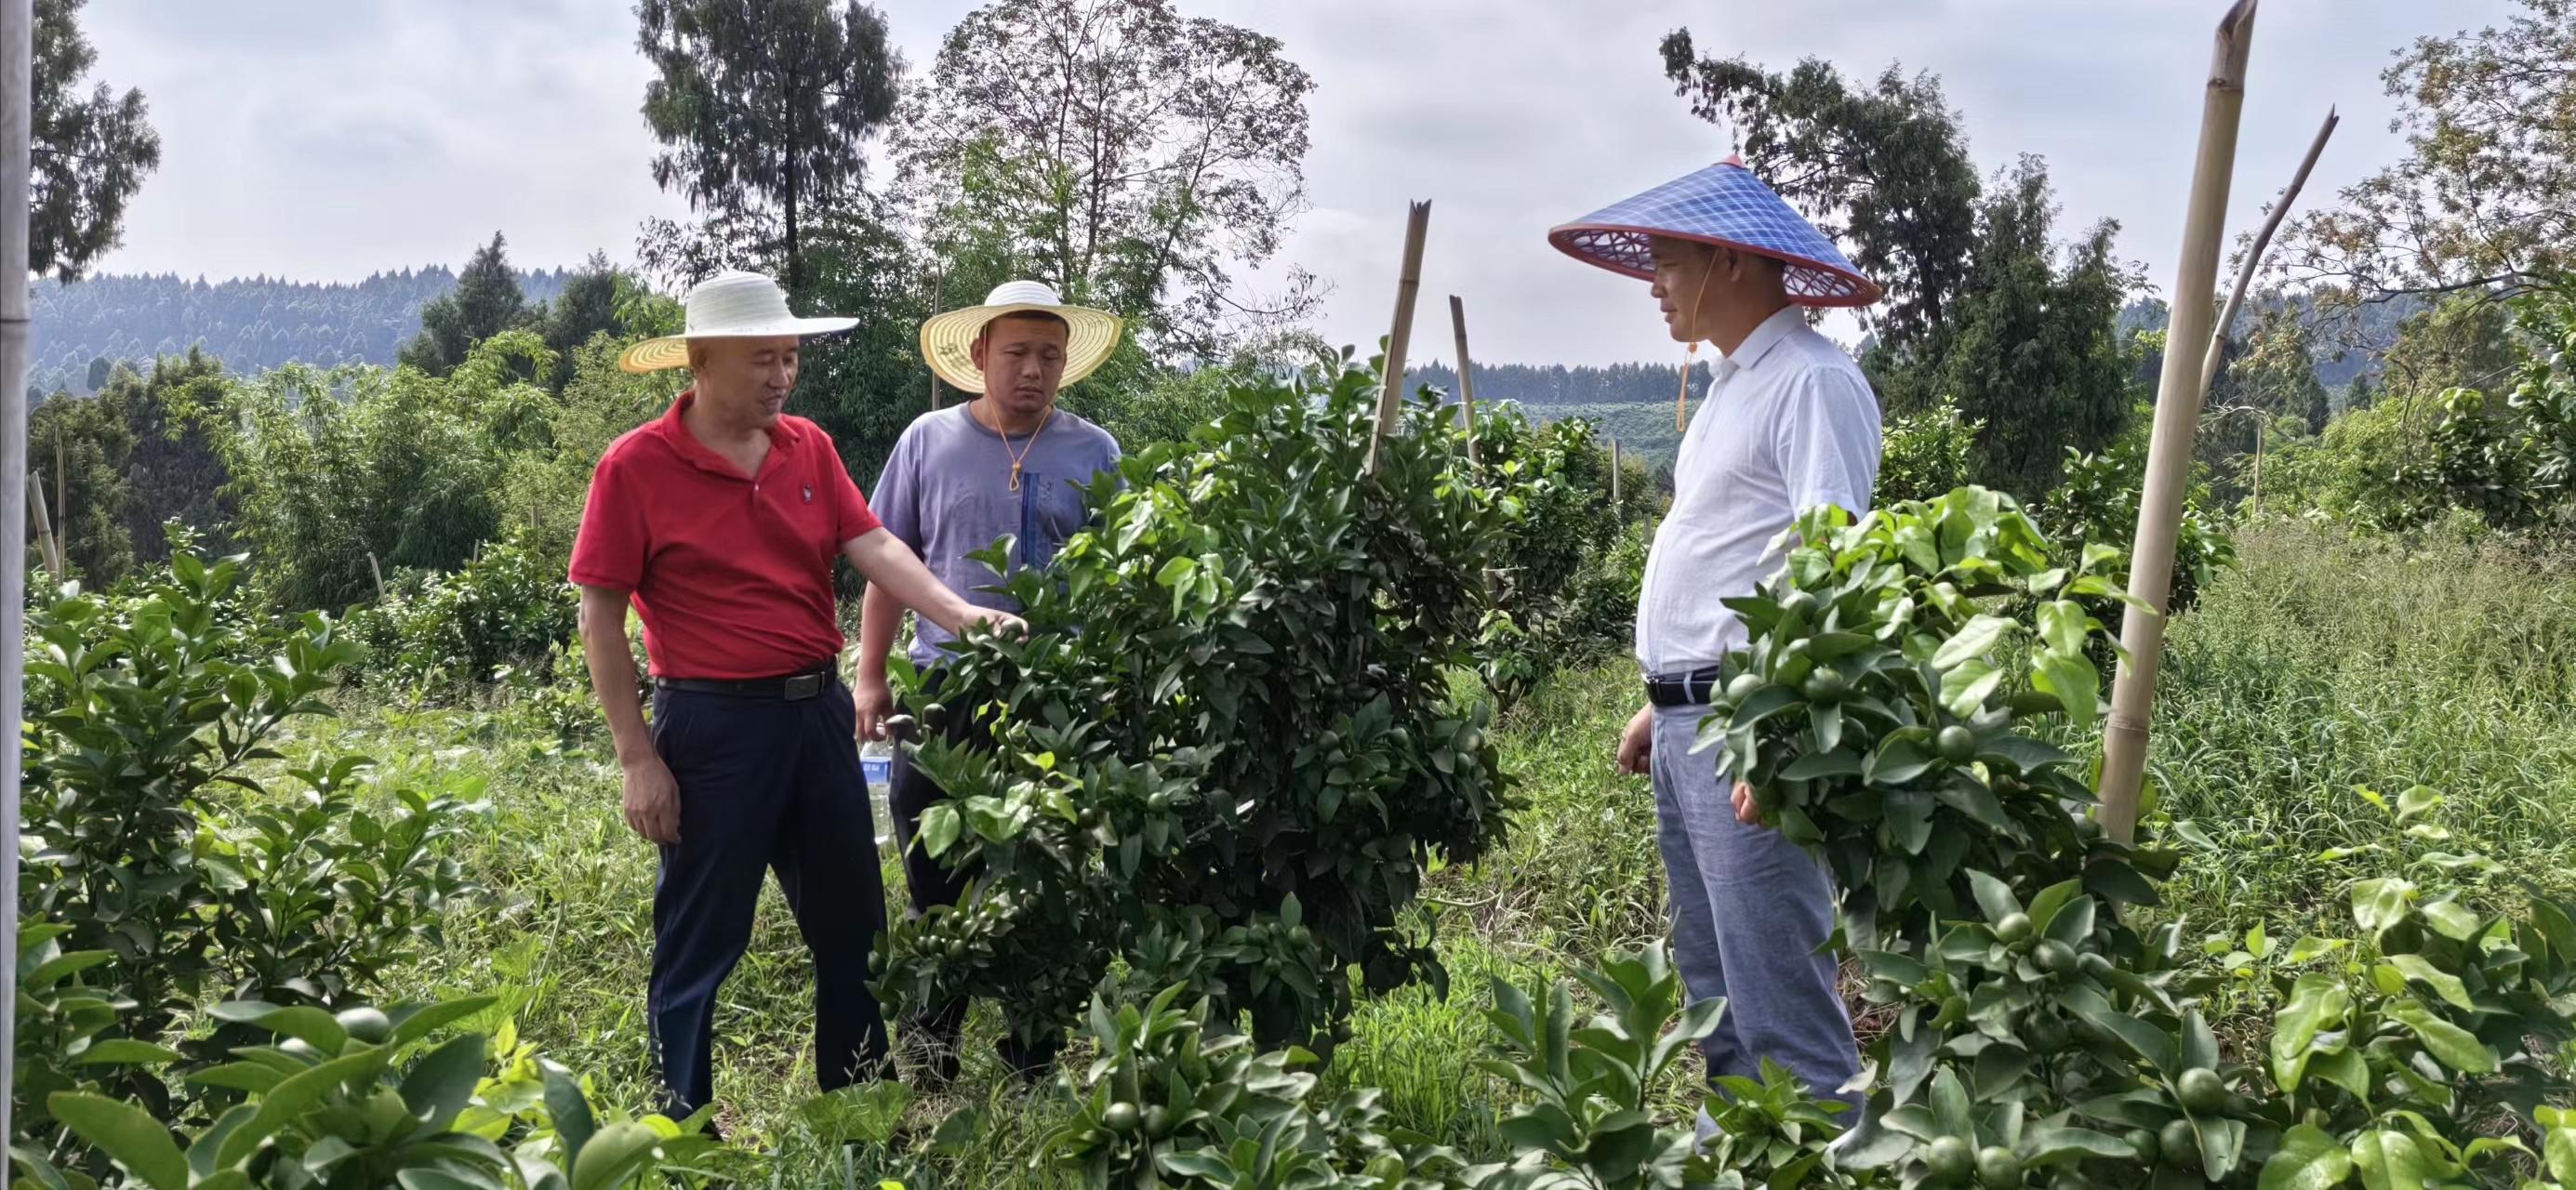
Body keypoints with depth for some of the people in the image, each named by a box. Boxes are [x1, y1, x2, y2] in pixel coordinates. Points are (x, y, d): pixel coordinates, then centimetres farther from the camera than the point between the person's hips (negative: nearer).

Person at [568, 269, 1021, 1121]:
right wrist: (639, 761, -11)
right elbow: (601, 619, -8)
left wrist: (959, 614, -19)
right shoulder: (635, 467, -9)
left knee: (853, 925, 15)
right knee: (701, 942, 5)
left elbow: (872, 546, -2)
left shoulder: (810, 448, 6)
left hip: (819, 712, 6)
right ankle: (682, 1131, 21)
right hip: (714, 724, -5)